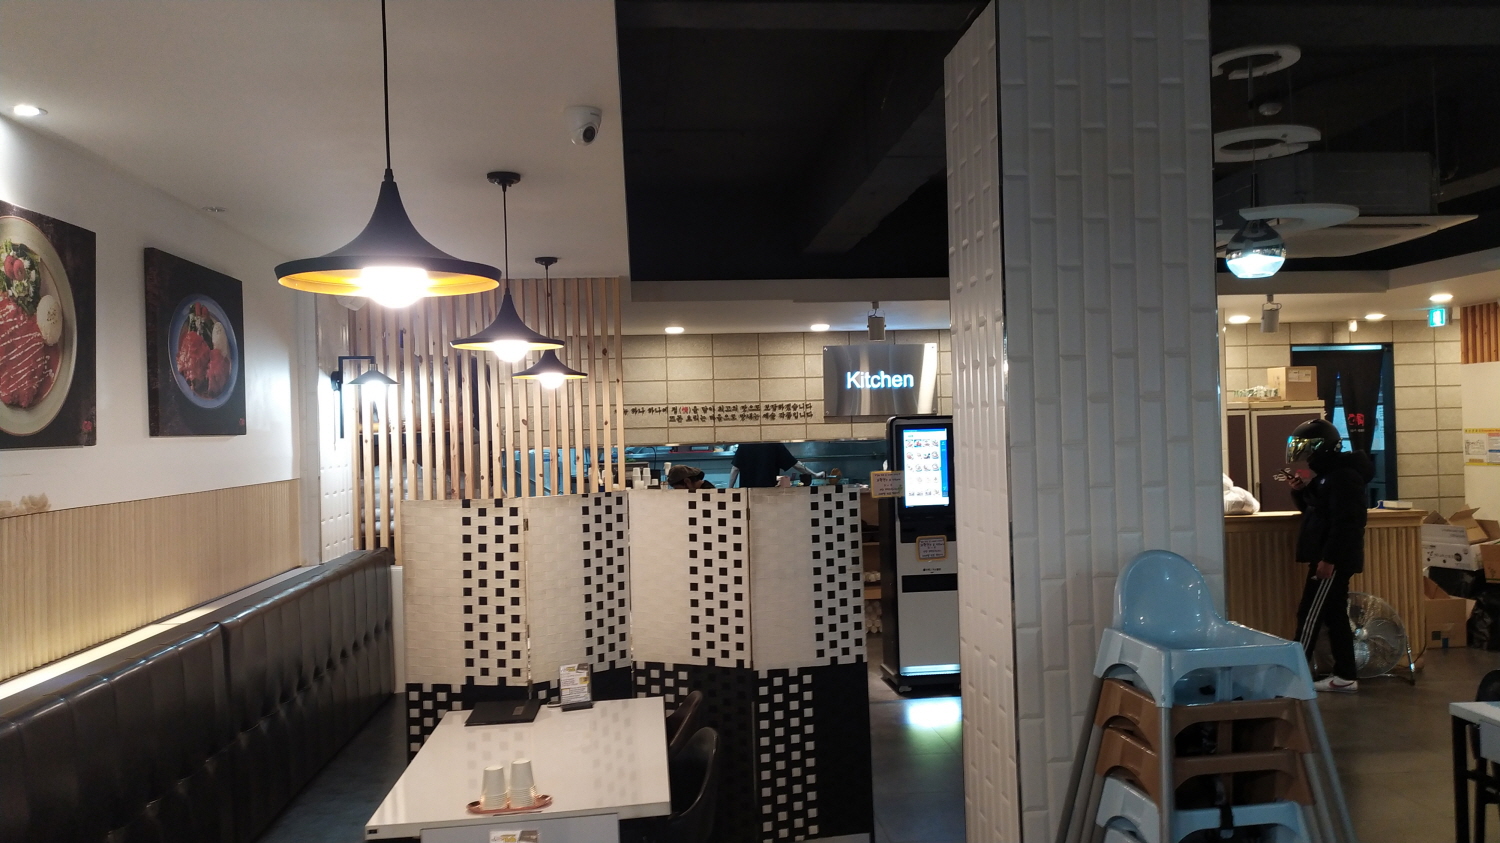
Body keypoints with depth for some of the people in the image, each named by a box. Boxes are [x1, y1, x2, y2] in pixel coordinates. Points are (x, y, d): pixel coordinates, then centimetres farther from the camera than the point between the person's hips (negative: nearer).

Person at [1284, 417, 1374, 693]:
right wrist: (1299, 490, 5)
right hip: (1328, 557, 10)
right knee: (1334, 615, 12)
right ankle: (1345, 676, 17)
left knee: (1309, 616, -7)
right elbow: (1313, 509, 23)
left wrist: (1328, 559, -26)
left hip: (1335, 559, -10)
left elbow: (1344, 523, -24)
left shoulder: (1343, 476, -17)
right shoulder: (1327, 474, 15)